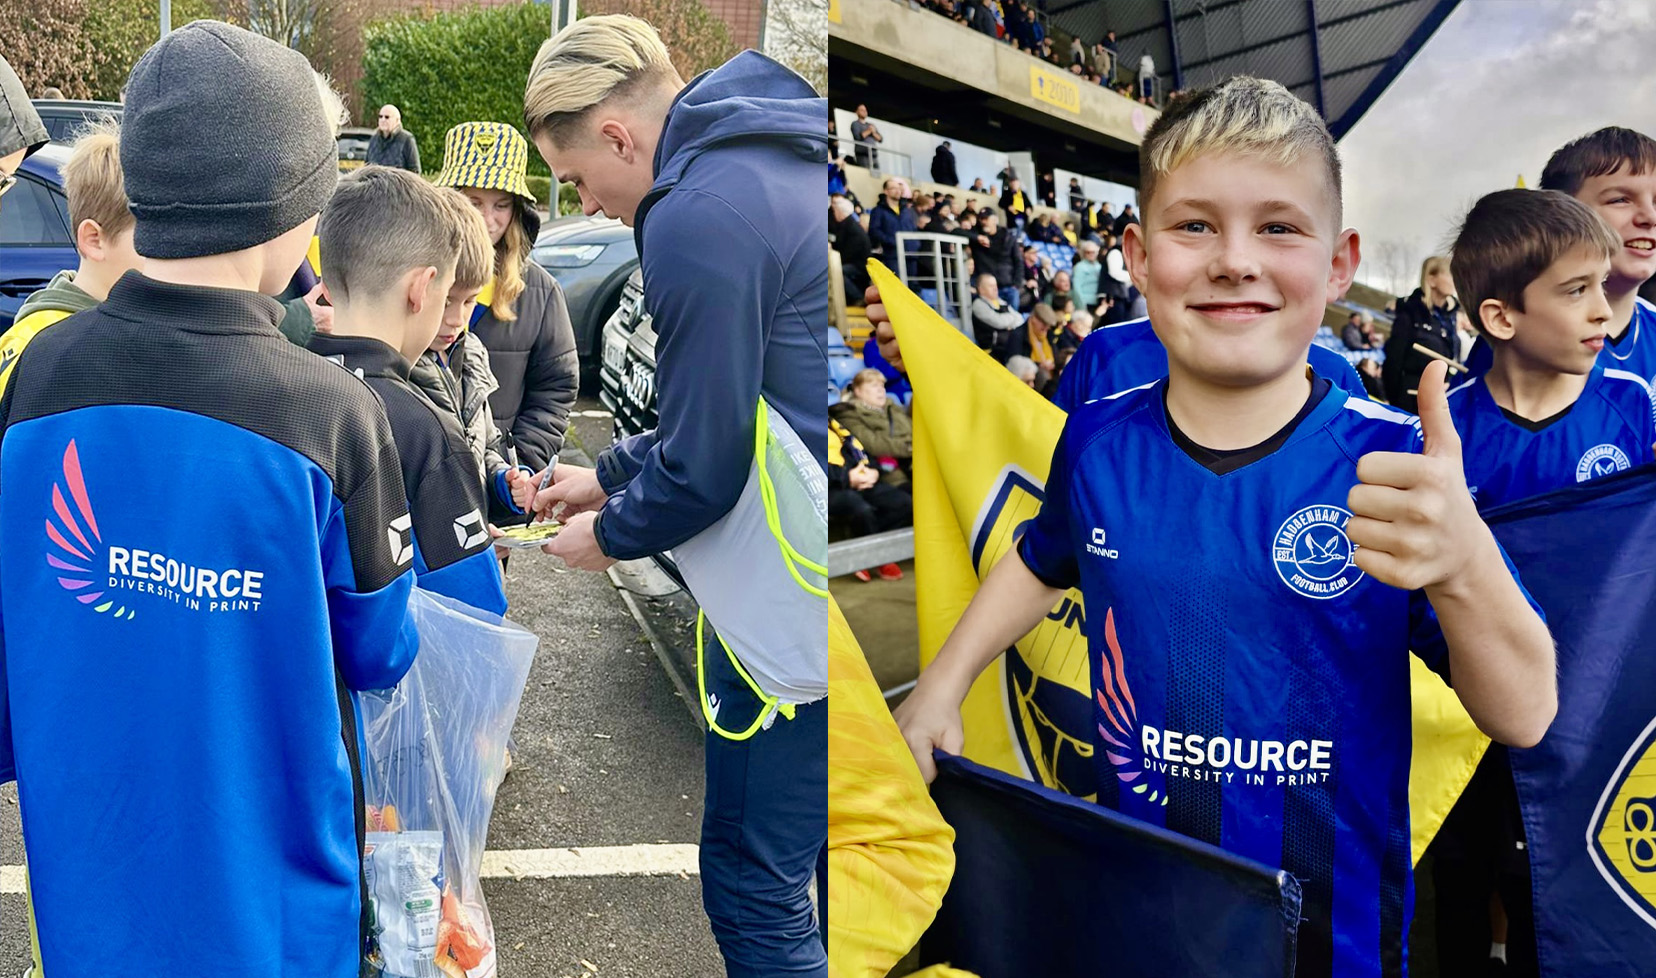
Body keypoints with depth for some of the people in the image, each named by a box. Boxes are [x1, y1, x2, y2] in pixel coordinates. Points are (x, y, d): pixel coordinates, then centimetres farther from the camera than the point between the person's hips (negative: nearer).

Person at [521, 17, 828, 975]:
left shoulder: (694, 218, -17)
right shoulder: (776, 167, 12)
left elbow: (703, 466, -16)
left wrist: (611, 532, 4)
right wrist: (610, 473, 21)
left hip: (795, 609, -10)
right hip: (806, 579, 10)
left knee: (753, 885, 5)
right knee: (804, 854, 24)